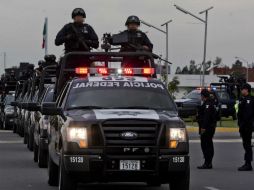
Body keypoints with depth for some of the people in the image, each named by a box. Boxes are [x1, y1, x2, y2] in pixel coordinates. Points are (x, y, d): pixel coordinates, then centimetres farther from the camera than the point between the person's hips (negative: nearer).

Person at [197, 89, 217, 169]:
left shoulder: (207, 104, -16)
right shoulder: (212, 103, 17)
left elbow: (206, 116, -24)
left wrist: (203, 127, -25)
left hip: (206, 128, -11)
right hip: (211, 126, 11)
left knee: (205, 144, -9)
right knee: (209, 144, 14)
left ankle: (207, 163, -11)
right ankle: (209, 163, 19)